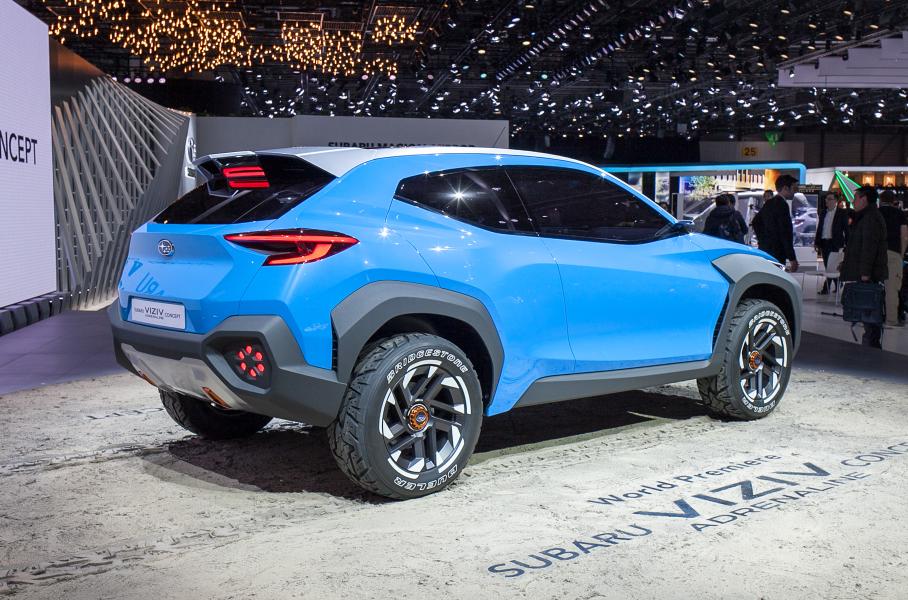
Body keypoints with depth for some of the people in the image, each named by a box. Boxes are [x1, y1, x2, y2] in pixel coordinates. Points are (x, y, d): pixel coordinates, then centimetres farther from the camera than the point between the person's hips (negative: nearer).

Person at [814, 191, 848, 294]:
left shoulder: (842, 213, -2)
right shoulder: (823, 212, 12)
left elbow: (846, 229, -3)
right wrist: (816, 242, 10)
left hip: (835, 243, -6)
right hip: (824, 243, 6)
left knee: (831, 265, -9)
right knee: (828, 266, 9)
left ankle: (826, 288, -10)